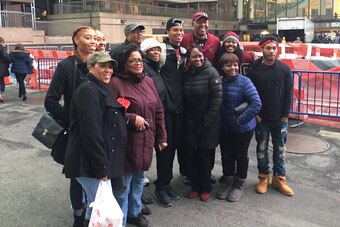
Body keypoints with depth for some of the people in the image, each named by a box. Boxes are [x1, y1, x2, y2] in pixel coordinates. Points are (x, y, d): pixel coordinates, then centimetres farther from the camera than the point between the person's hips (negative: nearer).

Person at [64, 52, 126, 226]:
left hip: (101, 161, 10)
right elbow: (91, 132, -23)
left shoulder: (101, 90, 17)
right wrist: (101, 167, -21)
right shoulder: (88, 91, -15)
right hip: (90, 165, -10)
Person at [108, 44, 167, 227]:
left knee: (138, 180, 21)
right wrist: (132, 118, -19)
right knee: (123, 184, 4)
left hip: (145, 141, 7)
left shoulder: (148, 81, 10)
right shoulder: (116, 83, -11)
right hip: (126, 143, -7)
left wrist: (161, 137, 12)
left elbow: (158, 111, 12)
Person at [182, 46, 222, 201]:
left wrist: (206, 123, -15)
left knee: (205, 156, 4)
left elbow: (217, 98, -14)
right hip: (190, 123, 4)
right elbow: (185, 99, 11)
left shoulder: (211, 72, -10)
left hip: (208, 123, -4)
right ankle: (195, 186, 26)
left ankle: (205, 188, 23)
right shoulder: (186, 74, 6)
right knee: (192, 155, 7)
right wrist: (186, 119, 2)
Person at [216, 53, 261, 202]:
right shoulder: (219, 82, -3)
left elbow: (256, 103, -23)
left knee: (241, 156, 12)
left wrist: (241, 119, -21)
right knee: (226, 155, 15)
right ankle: (228, 183, 34)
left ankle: (239, 186, 30)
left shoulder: (244, 82, -17)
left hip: (243, 128, -4)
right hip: (225, 128, 4)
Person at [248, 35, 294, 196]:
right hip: (261, 119, -1)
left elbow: (288, 93, -1)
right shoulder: (254, 69, -6)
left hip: (280, 119, 1)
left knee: (280, 149, 10)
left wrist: (285, 115, -4)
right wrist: (255, 114, -6)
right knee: (262, 149, 10)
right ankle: (264, 178, 24)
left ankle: (279, 178, 23)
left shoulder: (284, 69, -3)